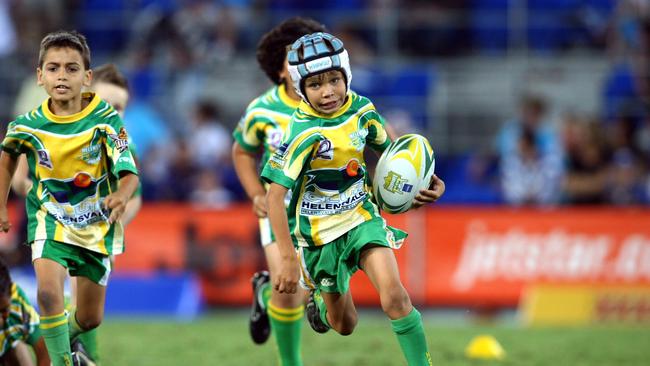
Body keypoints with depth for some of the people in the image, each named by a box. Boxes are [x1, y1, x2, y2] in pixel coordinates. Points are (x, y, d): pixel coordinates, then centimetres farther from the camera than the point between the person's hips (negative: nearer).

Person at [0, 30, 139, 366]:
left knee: (90, 319, 13)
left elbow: (129, 174, -26)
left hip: (96, 224, 1)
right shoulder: (27, 126, -14)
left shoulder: (106, 120, -20)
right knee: (49, 291, -28)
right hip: (50, 219, -1)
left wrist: (122, 196, -49)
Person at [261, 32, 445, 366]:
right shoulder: (304, 133, -25)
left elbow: (388, 148, 12)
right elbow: (275, 194, -28)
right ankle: (317, 300, 48)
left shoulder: (362, 110, -8)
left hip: (362, 216, 3)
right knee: (344, 325, 13)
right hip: (321, 232, -3)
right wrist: (287, 258, -34)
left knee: (394, 297, -21)